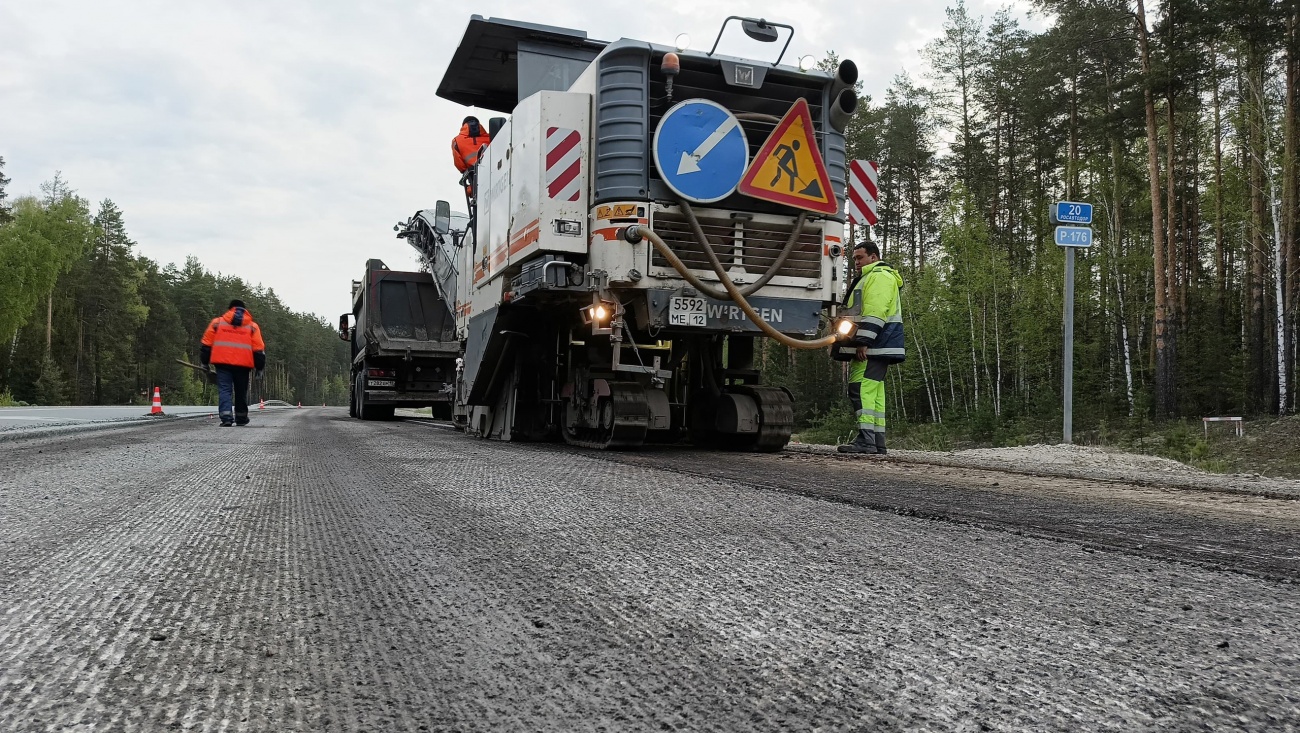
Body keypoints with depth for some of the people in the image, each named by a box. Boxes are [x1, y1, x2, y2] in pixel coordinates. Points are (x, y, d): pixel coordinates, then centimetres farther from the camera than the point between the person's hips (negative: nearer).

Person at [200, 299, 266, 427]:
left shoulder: (217, 322, 10)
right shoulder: (252, 326, 9)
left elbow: (206, 344, 9)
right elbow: (259, 349, 4)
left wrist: (205, 362, 17)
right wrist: (260, 367, 10)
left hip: (222, 363, 0)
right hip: (243, 364, 1)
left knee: (224, 389, -2)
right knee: (241, 391, 13)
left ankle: (226, 416, -19)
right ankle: (241, 418, 22)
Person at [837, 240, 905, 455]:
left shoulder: (879, 276, -6)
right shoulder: (870, 279, 29)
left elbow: (874, 312, -18)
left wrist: (863, 342, -24)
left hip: (873, 347, -11)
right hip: (875, 348, 11)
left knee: (861, 388, -17)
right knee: (874, 392, 9)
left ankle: (865, 439, -22)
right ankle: (877, 442, 11)